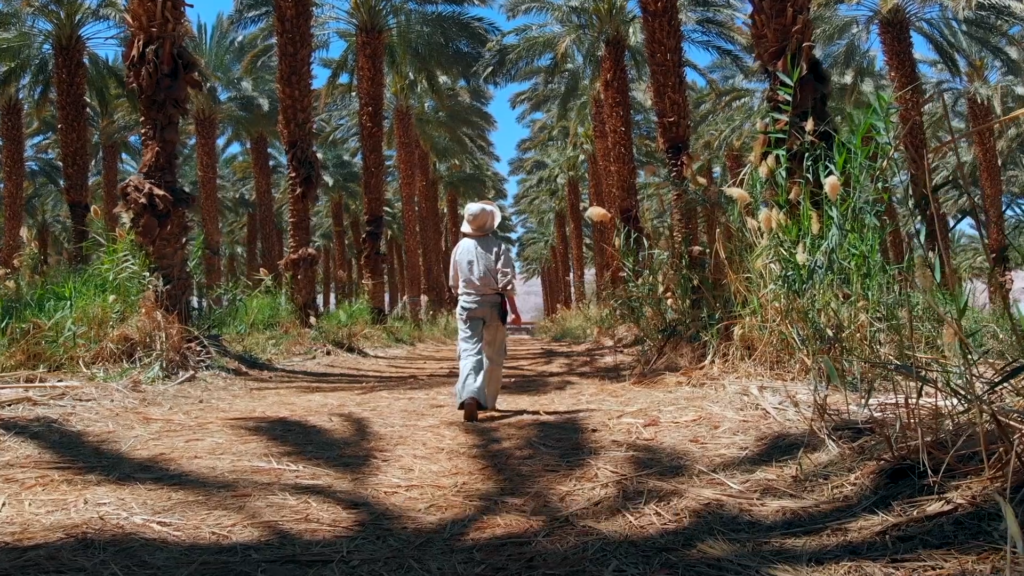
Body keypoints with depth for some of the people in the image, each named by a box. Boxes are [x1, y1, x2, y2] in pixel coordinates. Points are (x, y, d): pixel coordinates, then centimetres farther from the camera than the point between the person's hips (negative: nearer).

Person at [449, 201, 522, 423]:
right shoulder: (497, 246, -7)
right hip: (492, 305, -1)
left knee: (469, 351, -4)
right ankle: (486, 401, 18)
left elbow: (453, 282, 10)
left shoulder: (460, 247, 2)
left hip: (467, 305, 2)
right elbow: (506, 282, -11)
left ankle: (469, 396, -26)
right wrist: (514, 310, -7)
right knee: (493, 355, 12)